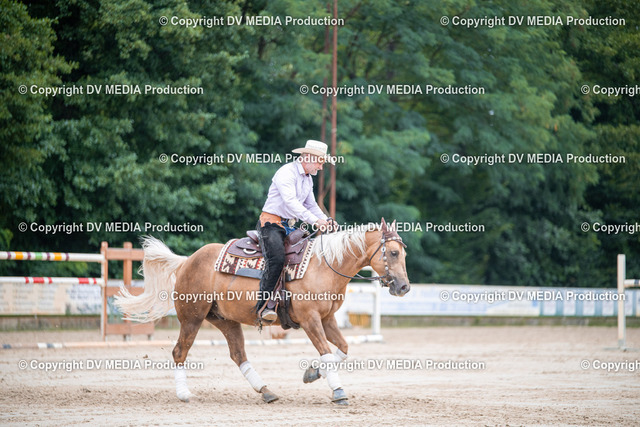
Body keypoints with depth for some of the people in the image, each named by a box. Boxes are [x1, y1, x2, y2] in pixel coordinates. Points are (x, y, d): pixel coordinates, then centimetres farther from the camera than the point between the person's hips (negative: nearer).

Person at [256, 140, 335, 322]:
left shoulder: (308, 179, 16)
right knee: (276, 259, -29)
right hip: (271, 223, -9)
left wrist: (326, 221, 7)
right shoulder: (286, 173, -13)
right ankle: (263, 305, -28)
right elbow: (290, 202, -25)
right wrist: (314, 221, -31)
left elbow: (311, 205, 26)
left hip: (289, 226, 9)